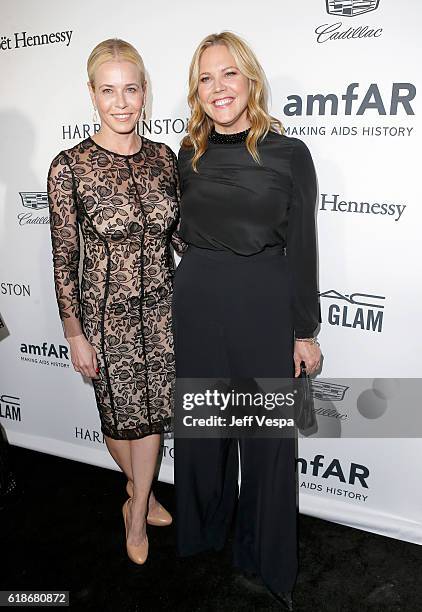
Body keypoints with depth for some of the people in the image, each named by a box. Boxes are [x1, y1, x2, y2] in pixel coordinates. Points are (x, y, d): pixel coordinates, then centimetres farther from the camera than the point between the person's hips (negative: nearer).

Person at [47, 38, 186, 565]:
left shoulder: (164, 157, -1)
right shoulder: (69, 167, -13)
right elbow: (64, 259, -10)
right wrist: (75, 334, -8)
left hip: (161, 307, 4)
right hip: (107, 312, -3)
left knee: (153, 410, 14)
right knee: (120, 414, 15)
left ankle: (136, 515, 38)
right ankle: (141, 491, 48)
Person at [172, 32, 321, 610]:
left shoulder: (290, 154, -3)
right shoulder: (190, 154, 6)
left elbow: (301, 248, -2)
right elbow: (185, 234, 12)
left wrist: (305, 330, -2)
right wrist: (181, 302, 12)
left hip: (266, 305, -3)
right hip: (196, 302, 3)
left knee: (268, 431, 9)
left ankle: (267, 559, 33)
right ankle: (202, 531, 42)